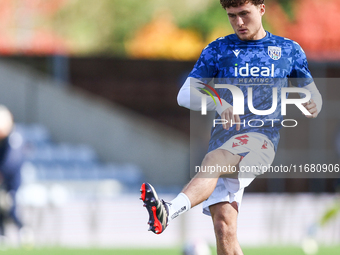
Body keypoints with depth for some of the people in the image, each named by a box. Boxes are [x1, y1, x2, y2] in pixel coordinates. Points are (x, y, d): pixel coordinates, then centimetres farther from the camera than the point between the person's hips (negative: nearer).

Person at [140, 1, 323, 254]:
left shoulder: (289, 50, 13)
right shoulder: (218, 50, 13)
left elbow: (312, 96, 20)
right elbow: (186, 95, 4)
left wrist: (312, 106, -7)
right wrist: (219, 104, -17)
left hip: (260, 139, -3)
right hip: (223, 139, 3)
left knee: (213, 159, -36)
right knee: (224, 227, -12)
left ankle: (170, 211, -60)